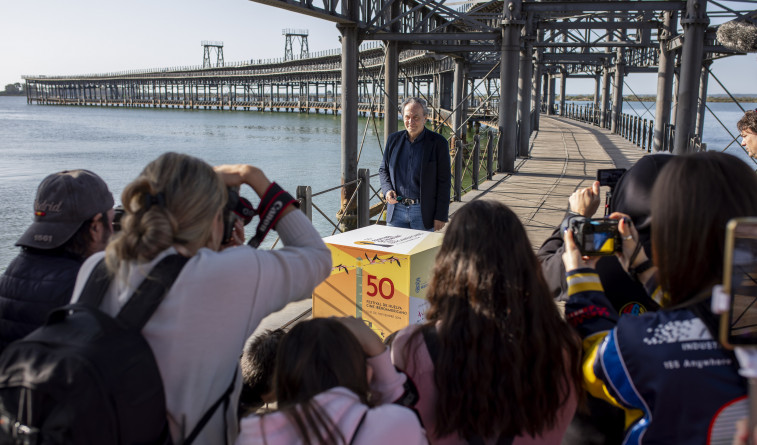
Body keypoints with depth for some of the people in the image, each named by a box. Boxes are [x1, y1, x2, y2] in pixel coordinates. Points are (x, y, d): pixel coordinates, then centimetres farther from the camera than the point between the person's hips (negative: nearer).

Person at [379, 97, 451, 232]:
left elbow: (444, 182, -4)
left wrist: (441, 216, -8)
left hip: (423, 212, -3)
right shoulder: (393, 139, 8)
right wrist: (387, 190, -4)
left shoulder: (438, 142, -4)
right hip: (396, 210, 3)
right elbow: (383, 170, 17)